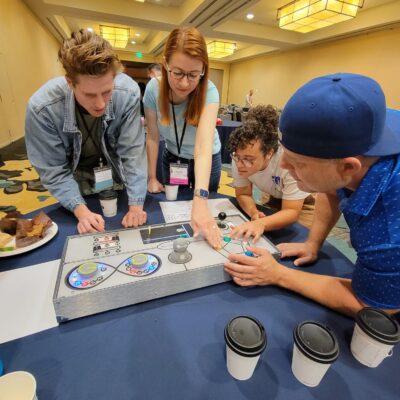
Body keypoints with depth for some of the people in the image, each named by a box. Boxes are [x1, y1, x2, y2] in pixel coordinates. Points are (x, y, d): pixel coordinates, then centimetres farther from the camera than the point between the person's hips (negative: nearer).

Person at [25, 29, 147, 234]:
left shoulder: (128, 93, -30)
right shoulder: (41, 108, -31)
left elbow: (133, 152, -26)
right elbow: (53, 170, -21)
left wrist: (136, 205, -30)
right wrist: (81, 210, -34)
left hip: (115, 170, 1)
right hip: (75, 175, 0)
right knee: (85, 229, 20)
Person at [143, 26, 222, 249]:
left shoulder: (208, 92, -31)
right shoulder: (153, 89, -22)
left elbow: (204, 147, -43)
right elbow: (153, 137, -13)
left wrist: (200, 200, -54)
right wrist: (152, 178, -10)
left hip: (206, 160, -2)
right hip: (172, 158, 2)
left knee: (203, 218, 16)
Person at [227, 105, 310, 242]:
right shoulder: (239, 159, -28)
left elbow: (292, 211, -32)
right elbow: (243, 193, -13)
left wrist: (261, 223, -50)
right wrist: (254, 213, -33)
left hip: (306, 199, -3)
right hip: (273, 197, 3)